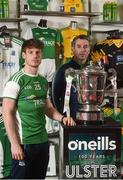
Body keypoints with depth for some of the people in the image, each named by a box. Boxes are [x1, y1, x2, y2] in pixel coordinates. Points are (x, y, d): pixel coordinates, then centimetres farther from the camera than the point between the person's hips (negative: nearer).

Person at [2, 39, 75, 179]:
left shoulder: (44, 81, 11)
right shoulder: (16, 81, -10)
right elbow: (7, 113, -13)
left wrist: (62, 118, 0)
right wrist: (14, 143, -18)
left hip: (43, 141, 7)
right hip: (24, 142, -7)